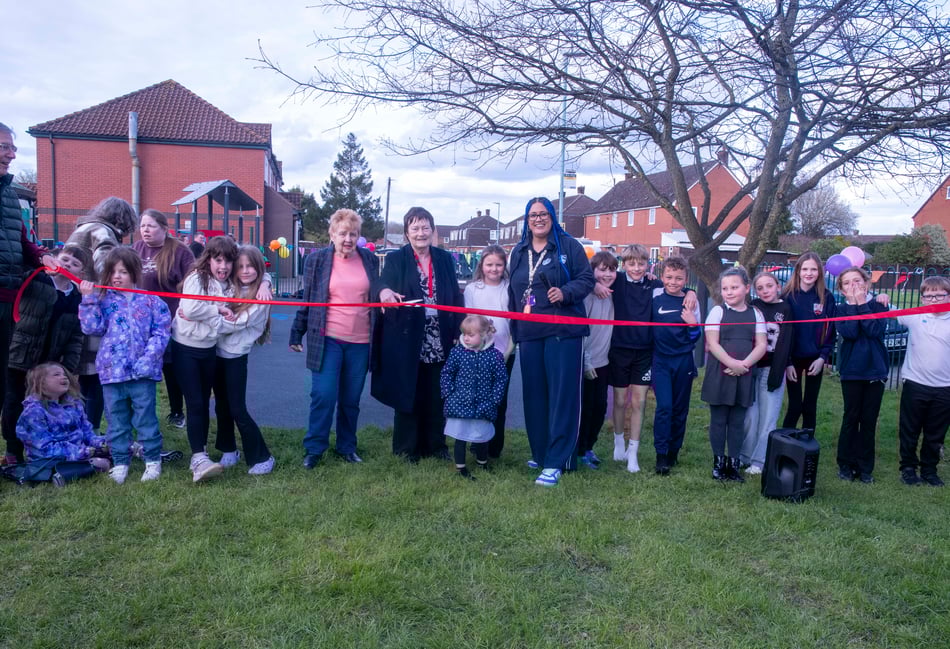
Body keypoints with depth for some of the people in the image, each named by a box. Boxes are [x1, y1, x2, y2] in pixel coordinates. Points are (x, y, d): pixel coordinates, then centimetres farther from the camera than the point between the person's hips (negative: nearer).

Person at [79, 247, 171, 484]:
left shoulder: (149, 300, -1)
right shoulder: (103, 300, 6)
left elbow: (161, 332, -5)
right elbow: (93, 328, -5)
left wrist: (147, 359, -14)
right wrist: (89, 299, -12)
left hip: (141, 372, -3)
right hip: (112, 371, 3)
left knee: (145, 418, 5)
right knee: (117, 420, 13)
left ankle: (153, 460, 18)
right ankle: (120, 462, 25)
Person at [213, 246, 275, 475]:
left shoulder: (260, 298, -12)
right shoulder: (232, 289, 7)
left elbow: (235, 324, -19)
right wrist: (221, 317, -16)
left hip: (236, 357, -6)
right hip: (217, 352, 6)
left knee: (238, 410, -5)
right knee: (221, 406, 14)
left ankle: (261, 458, 5)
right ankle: (229, 451, 29)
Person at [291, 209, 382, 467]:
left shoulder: (370, 259, 6)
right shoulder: (317, 259, 1)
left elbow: (377, 295, 15)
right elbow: (307, 300, 4)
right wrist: (297, 333, 5)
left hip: (360, 342, 2)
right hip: (327, 339, -2)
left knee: (351, 399, 10)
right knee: (323, 395, -5)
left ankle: (347, 447, 26)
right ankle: (314, 448, 11)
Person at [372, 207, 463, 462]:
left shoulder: (445, 259, 10)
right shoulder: (396, 259, 2)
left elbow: (456, 297, 10)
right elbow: (385, 283, -14)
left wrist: (459, 333, 2)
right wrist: (385, 291, -38)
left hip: (440, 342, 3)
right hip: (406, 341, -2)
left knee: (437, 396, 9)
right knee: (408, 394, 5)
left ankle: (436, 445, 23)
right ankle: (407, 448, 19)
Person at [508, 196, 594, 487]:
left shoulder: (569, 245, 1)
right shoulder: (518, 251, 16)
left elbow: (587, 278, -2)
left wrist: (565, 292, -21)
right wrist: (514, 326, 19)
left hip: (563, 332, -5)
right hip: (529, 333, 5)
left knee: (562, 395, -6)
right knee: (534, 395, 8)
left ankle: (555, 462, -2)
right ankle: (539, 453, 23)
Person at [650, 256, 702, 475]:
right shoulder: (654, 296, -3)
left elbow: (695, 338, 4)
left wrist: (693, 322, -14)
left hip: (684, 360, 2)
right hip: (661, 360, -2)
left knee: (680, 408, 9)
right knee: (664, 406, -10)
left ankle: (673, 452, 23)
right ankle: (661, 455, -4)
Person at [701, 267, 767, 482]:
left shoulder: (755, 313, 7)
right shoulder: (717, 311, -1)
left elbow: (762, 345, 0)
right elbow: (712, 343, -9)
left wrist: (744, 364, -15)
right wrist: (732, 363, -19)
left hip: (744, 375, 2)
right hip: (719, 374, -2)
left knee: (737, 421, 9)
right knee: (718, 420, 6)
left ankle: (733, 463, 18)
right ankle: (718, 462, 17)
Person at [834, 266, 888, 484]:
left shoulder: (878, 305, 2)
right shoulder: (842, 309, 2)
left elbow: (874, 330, -16)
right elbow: (849, 333, -17)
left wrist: (862, 304, -13)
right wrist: (853, 305, -13)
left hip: (876, 369, 1)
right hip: (851, 371, 0)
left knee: (869, 420, 5)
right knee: (851, 418, 5)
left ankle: (865, 466, 14)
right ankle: (846, 464, 15)